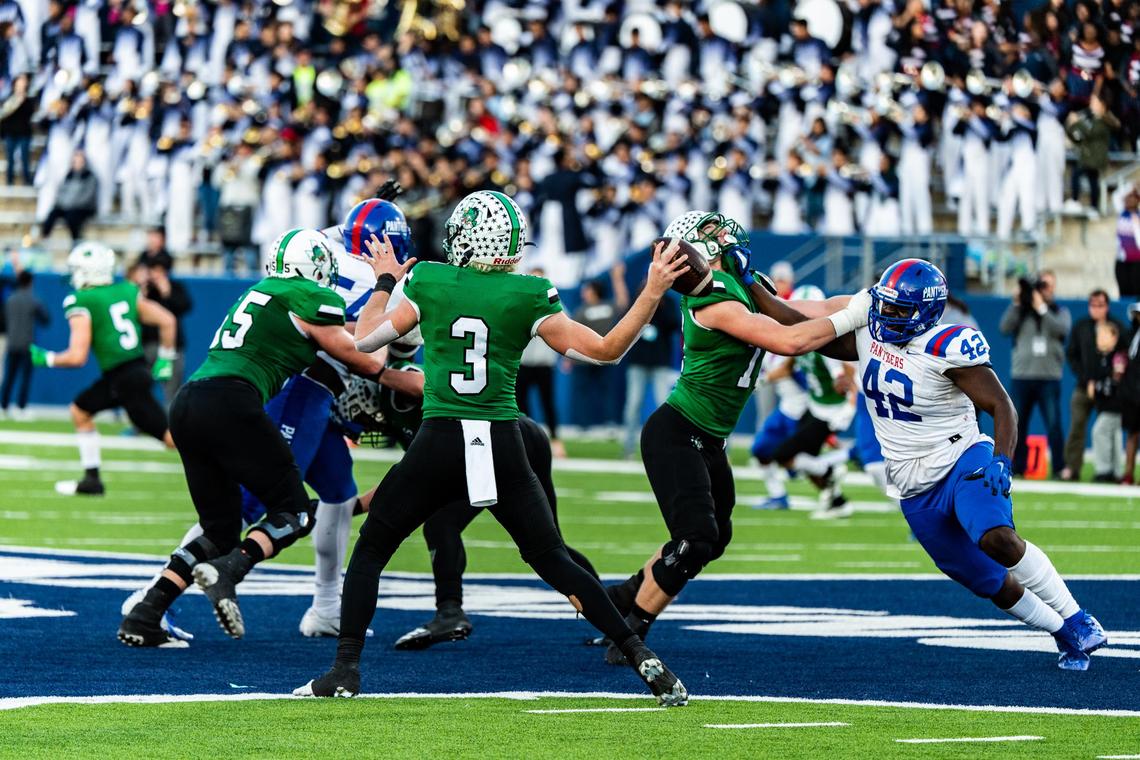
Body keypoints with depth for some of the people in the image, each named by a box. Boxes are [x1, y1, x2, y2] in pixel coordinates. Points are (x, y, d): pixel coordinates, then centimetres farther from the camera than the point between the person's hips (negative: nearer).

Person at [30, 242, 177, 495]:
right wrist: (164, 359, 16)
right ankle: (92, 479, 27)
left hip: (125, 380, -8)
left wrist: (46, 358, -1)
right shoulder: (127, 291, 7)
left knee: (170, 436, -6)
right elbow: (167, 321, 4)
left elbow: (77, 357, -19)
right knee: (80, 410, 22)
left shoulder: (81, 304, -13)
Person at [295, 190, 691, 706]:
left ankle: (345, 669, 5)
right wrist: (652, 294, 8)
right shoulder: (529, 296, -1)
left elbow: (365, 340, 12)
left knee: (371, 550, 15)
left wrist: (384, 284, 28)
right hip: (502, 448, 1)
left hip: (438, 445, -1)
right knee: (552, 560, 11)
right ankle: (643, 660, 5)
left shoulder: (427, 282, 1)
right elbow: (606, 350, 2)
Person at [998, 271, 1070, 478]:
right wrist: (1016, 304, -8)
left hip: (1049, 377, -2)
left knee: (1053, 424, -9)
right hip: (1022, 375, 2)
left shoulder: (1060, 312, 11)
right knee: (1018, 425, 4)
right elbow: (1005, 328, -3)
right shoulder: (1022, 311, 11)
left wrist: (1042, 309, -11)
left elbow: (1062, 329, -10)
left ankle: (1059, 467, -6)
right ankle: (1017, 467, 11)